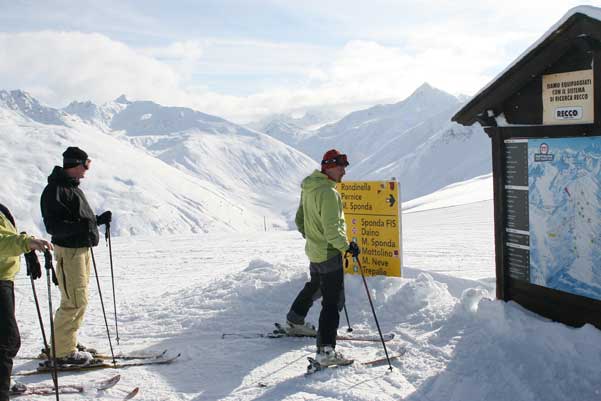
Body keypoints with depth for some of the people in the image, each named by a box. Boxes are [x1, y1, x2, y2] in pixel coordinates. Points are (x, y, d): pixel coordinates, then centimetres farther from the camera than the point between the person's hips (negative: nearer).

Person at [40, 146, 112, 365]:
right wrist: (79, 227, -35)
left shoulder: (73, 187, 15)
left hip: (82, 248, 10)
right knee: (75, 301, -9)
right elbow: (53, 226, -23)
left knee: (79, 299, 16)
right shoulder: (55, 190, -16)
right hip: (68, 251, -10)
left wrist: (99, 219, 12)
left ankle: (68, 343, 28)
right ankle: (63, 351, 0)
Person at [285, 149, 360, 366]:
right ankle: (326, 351, -13)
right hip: (329, 253, -10)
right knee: (333, 301, -8)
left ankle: (294, 322, 48)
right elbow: (332, 231, -27)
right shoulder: (328, 193, -24)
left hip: (314, 250, 10)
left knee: (315, 286, 31)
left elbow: (300, 220, 17)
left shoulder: (309, 188, 6)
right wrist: (347, 246, -14)